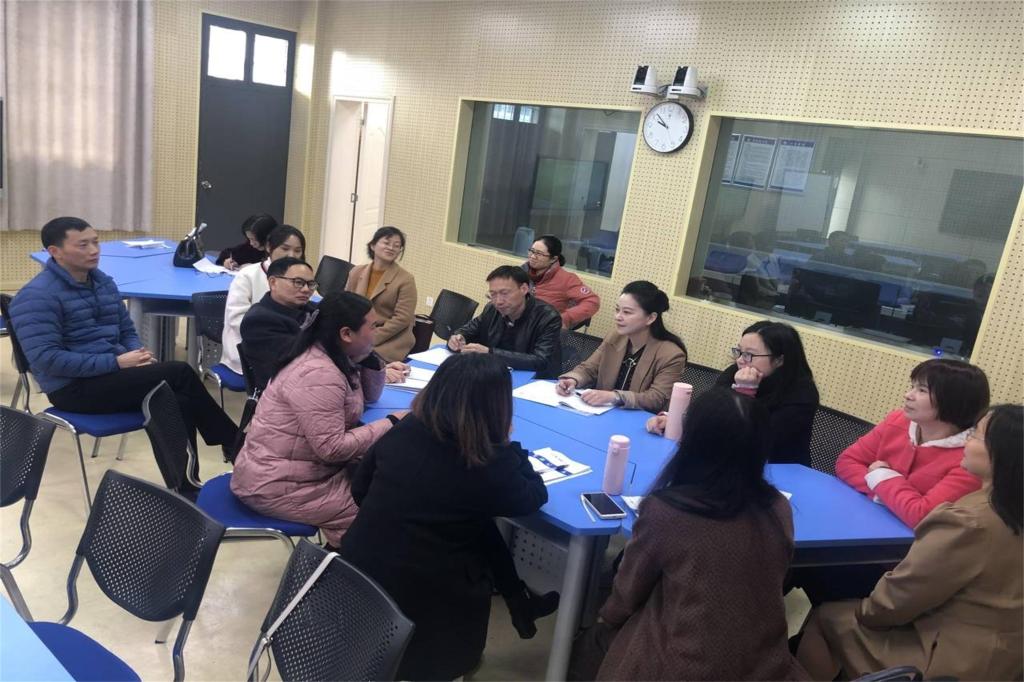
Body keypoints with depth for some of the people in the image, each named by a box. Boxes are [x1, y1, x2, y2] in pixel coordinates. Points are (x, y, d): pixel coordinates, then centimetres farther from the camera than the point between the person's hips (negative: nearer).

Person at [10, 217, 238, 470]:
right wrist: (117, 362, -23)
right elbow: (46, 360, -21)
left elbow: (127, 331, 19)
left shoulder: (104, 282, 12)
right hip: (74, 388, -7)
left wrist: (139, 355, -6)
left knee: (179, 402, -21)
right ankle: (233, 443, -9)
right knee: (180, 372, -21)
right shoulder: (37, 296, -12)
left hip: (111, 373, 7)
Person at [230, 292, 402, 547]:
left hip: (308, 465, 10)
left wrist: (370, 359, -3)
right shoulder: (318, 375, -27)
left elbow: (369, 396, 14)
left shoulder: (336, 356, 2)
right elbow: (333, 448, -28)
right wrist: (391, 423, -21)